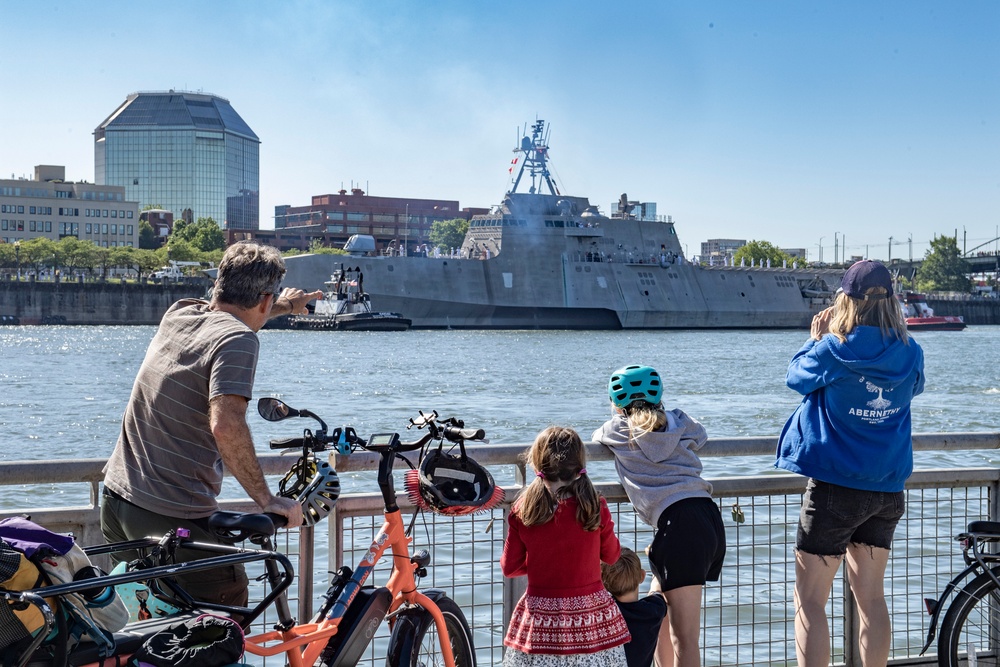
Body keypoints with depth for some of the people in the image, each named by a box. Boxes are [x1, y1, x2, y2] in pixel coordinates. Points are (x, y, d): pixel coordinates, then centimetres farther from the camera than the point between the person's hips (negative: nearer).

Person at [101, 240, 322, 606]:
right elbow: (226, 425, -29)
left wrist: (285, 306, 51)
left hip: (117, 498, 8)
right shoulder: (237, 339, -15)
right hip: (172, 518, -8)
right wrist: (267, 499, -19)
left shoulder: (178, 314, 9)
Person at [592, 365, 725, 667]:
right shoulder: (679, 421, 19)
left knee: (683, 638, -7)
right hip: (710, 518, 6)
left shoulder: (617, 430, 9)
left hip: (680, 523, -6)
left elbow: (597, 437, 31)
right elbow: (699, 435, 40)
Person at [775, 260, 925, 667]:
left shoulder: (833, 350, -14)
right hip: (888, 490, 5)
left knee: (809, 601, 1)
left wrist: (817, 338, 19)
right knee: (871, 597, 15)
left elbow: (797, 376, 4)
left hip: (834, 486, -5)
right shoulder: (910, 354, 0)